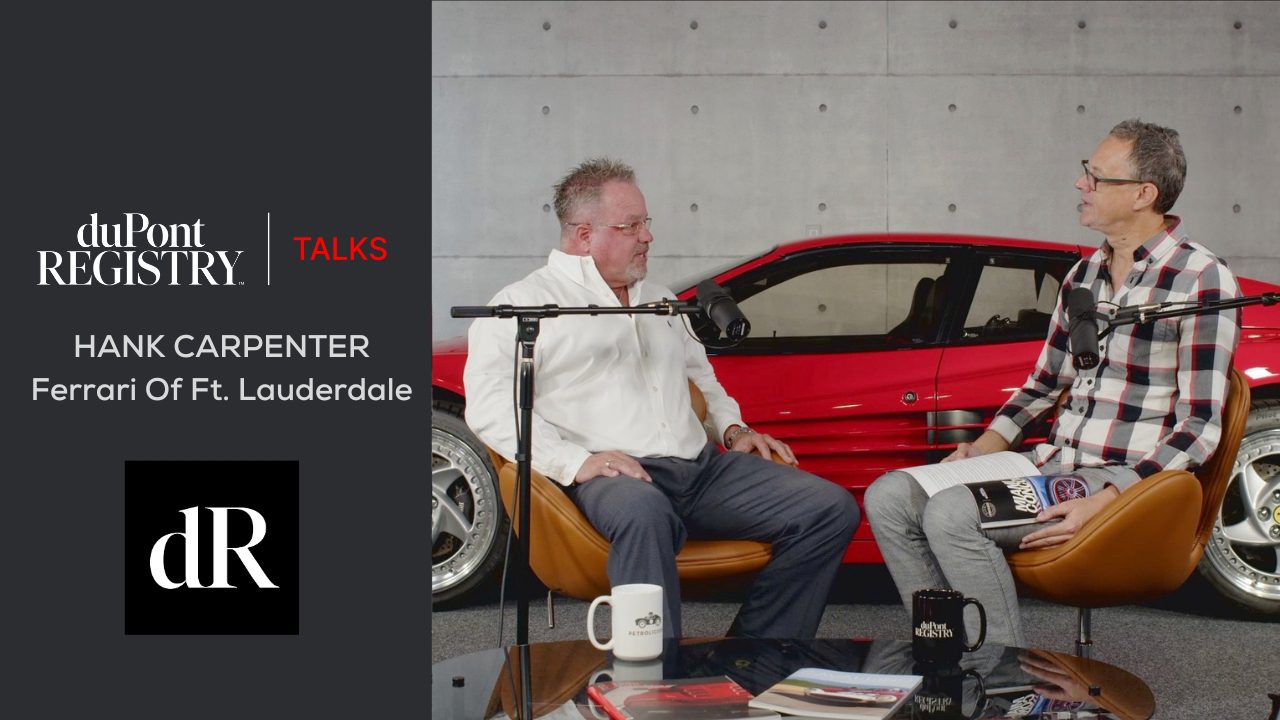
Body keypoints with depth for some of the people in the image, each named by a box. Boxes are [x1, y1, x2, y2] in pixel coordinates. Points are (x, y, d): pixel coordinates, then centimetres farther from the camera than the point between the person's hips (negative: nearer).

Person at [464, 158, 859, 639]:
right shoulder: (526, 303, 6)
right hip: (612, 475, -7)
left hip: (704, 467, 7)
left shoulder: (660, 301, 28)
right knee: (644, 513, -43)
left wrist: (733, 428, 20)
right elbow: (490, 406, -7)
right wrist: (575, 463, -20)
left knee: (833, 509, -10)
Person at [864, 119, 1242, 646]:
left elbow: (1199, 428, -13)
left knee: (952, 515, -28)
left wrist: (1105, 502, -24)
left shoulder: (1201, 281, -9)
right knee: (888, 498, -8)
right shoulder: (1084, 275, 13)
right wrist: (984, 447, 5)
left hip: (1129, 481, -8)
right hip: (1051, 465, 8)